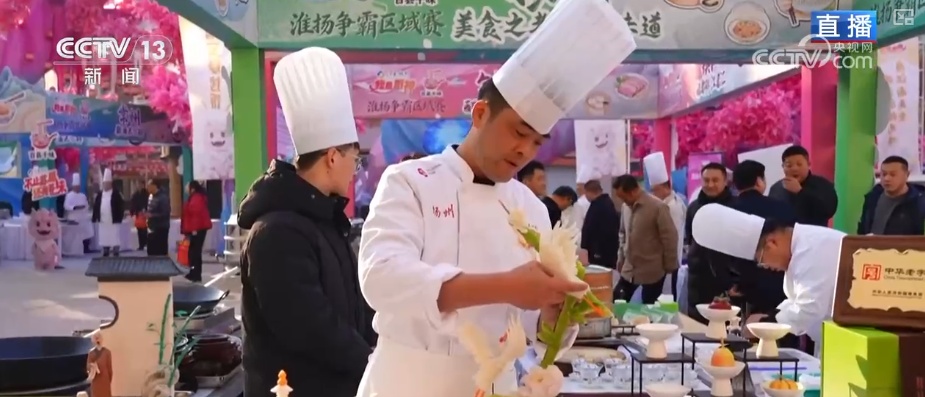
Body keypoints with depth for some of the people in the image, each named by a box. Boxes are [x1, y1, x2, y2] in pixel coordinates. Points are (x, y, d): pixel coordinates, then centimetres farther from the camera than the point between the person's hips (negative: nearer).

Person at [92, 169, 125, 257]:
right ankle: (105, 254, 18)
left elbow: (121, 206, -6)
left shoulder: (116, 194, -3)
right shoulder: (99, 195, 11)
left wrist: (120, 218, -13)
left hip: (114, 222, -5)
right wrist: (94, 218, 4)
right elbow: (96, 207, 11)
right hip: (103, 222, 5)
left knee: (115, 241, -3)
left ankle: (116, 255, 3)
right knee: (104, 240, 9)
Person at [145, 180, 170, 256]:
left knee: (161, 252, -5)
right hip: (152, 228, 9)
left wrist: (151, 215, -23)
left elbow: (165, 214, -21)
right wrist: (146, 212, 4)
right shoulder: (151, 196, 12)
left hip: (161, 229, -9)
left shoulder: (163, 197, -16)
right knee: (151, 251, 11)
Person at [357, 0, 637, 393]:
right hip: (409, 380, -4)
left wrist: (555, 312, -19)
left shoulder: (532, 209, 2)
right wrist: (505, 286, -36)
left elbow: (533, 324, 4)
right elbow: (383, 276, -27)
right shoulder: (409, 182, -10)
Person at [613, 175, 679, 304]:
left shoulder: (658, 207, -16)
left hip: (652, 271, -5)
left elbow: (670, 237, -12)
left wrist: (670, 266, -8)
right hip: (629, 269, 5)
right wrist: (621, 258, 14)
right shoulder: (626, 206, 2)